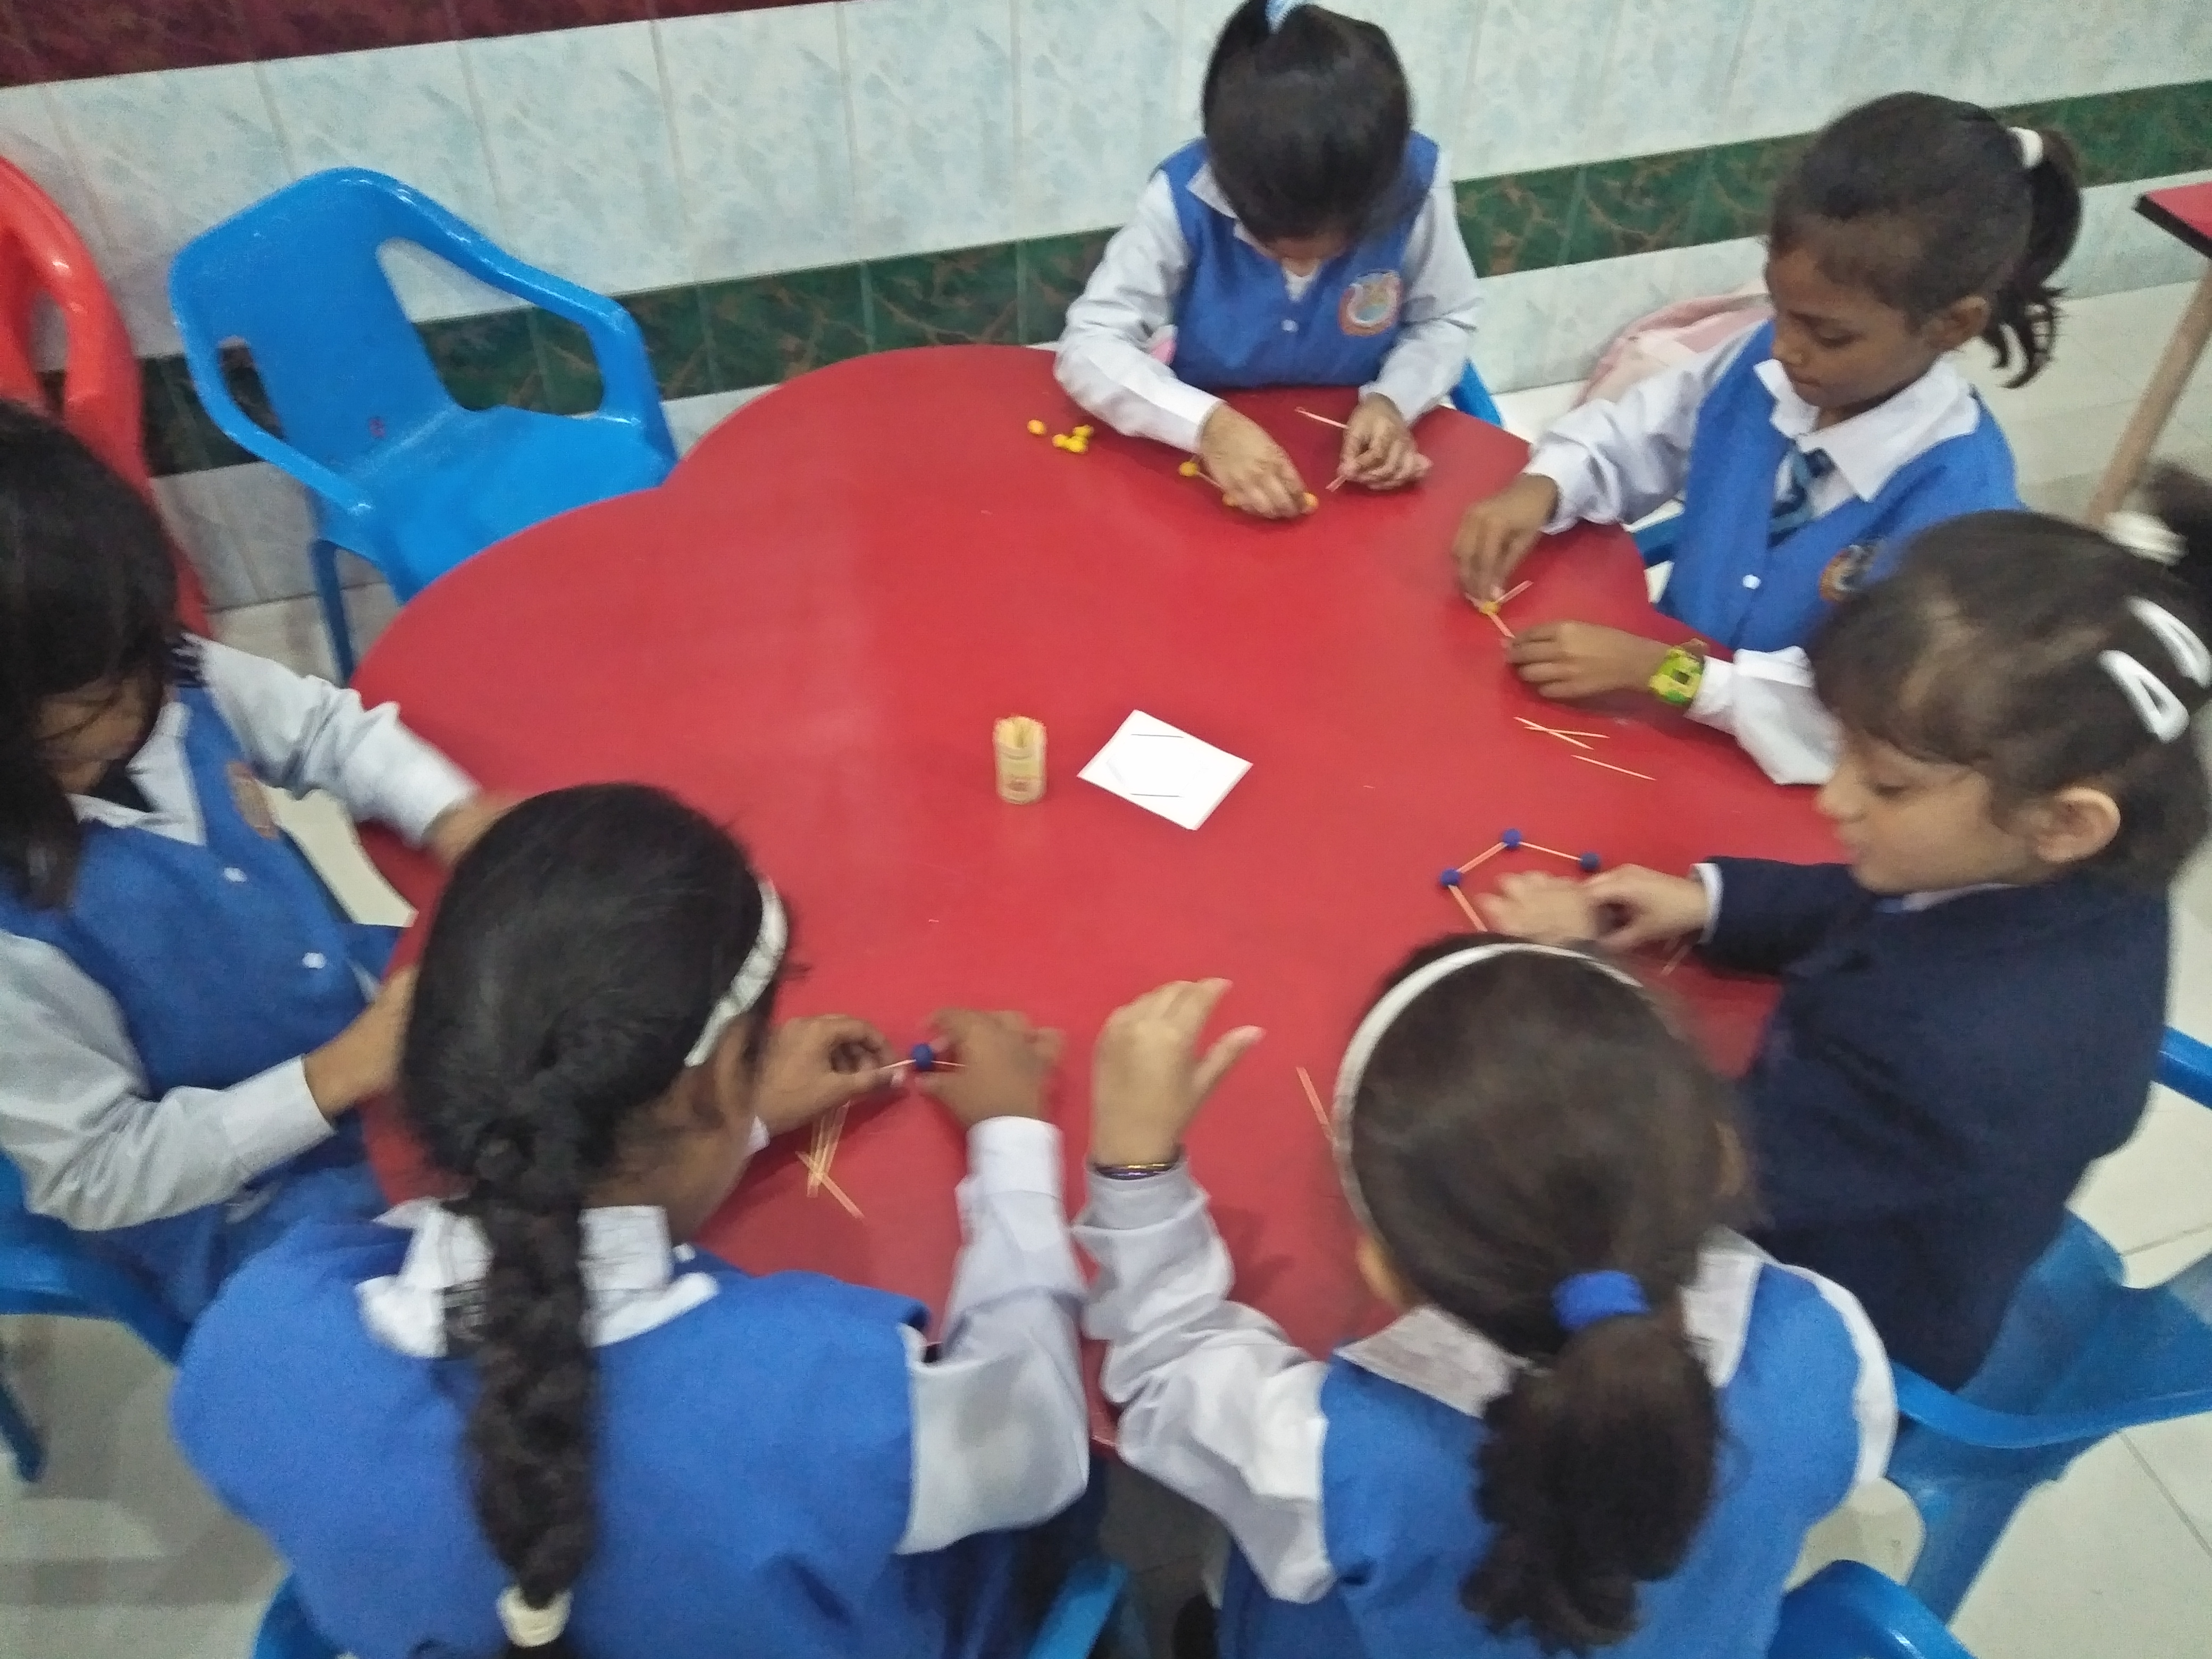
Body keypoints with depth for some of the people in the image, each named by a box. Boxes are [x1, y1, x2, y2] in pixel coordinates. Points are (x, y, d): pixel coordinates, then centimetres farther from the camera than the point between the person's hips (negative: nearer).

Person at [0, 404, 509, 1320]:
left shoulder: (174, 681, -15)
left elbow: (327, 725, 3)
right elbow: (96, 1180, -20)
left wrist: (456, 818, -16)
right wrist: (332, 1080, -28)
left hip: (377, 1002, 7)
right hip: (242, 1210, -6)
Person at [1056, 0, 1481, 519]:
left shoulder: (1417, 181, -18)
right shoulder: (1185, 195, -23)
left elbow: (1445, 321, -2)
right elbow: (1089, 344, -21)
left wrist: (1392, 399, -23)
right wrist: (1207, 423, -37)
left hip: (1355, 448, 1)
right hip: (1215, 448, 0)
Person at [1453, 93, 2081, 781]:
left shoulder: (1959, 501, -23)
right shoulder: (1765, 364, -4)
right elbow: (1637, 431, 12)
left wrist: (1665, 673, -30)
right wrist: (1541, 487, -8)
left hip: (1783, 794, -6)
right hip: (1662, 718, 6)